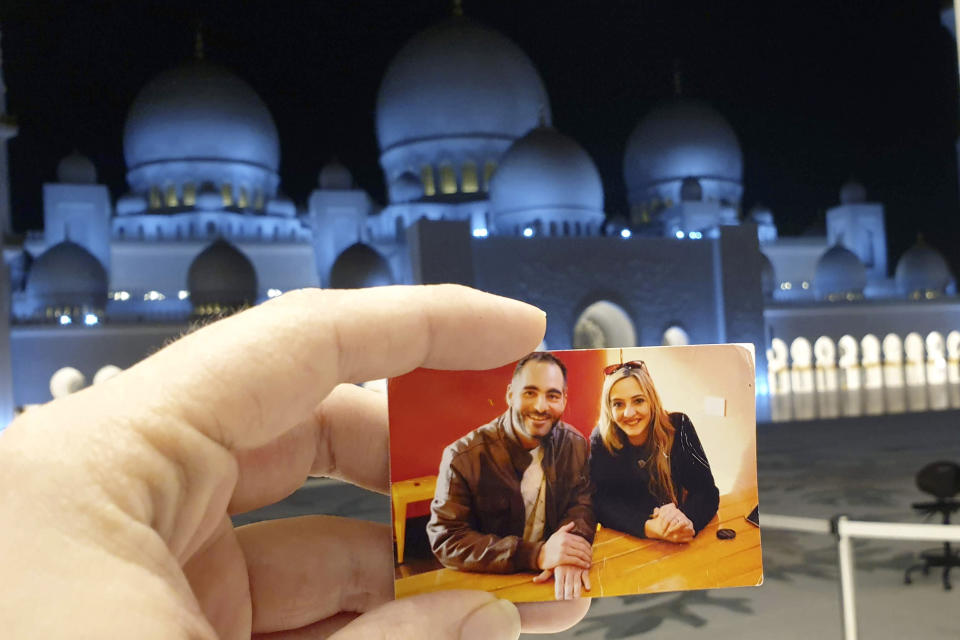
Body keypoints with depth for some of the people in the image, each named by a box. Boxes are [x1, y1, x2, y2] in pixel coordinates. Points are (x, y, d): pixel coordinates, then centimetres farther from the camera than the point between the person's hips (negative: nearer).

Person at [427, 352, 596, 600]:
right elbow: (446, 539, -19)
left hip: (558, 581, 3)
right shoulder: (463, 457, -15)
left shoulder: (576, 445, 0)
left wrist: (571, 551, -27)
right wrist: (536, 554, -28)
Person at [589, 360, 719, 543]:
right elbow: (602, 503, -14)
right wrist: (648, 527, -31)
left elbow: (706, 490, -11)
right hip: (625, 538, -1)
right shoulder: (600, 439, -10)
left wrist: (687, 522, -32)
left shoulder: (678, 426, -9)